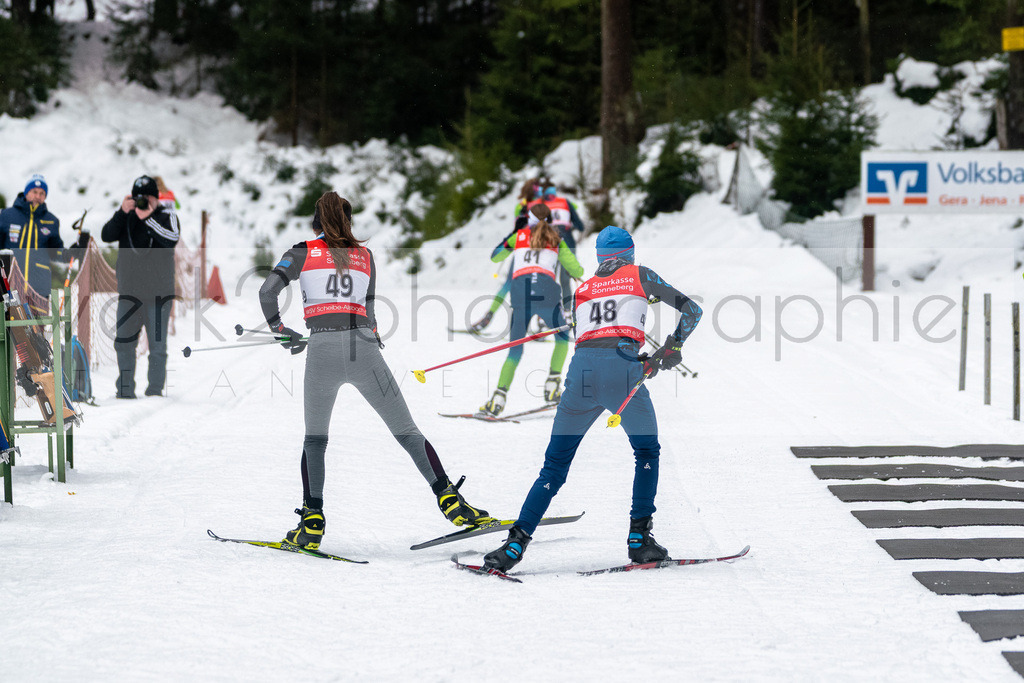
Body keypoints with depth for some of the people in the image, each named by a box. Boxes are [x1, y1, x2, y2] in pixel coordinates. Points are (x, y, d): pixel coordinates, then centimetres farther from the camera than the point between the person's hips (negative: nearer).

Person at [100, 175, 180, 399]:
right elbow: (107, 236, -6)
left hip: (157, 292, -3)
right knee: (124, 343, 6)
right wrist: (123, 213, -17)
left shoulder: (166, 216, -1)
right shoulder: (125, 216, 8)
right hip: (128, 292, 3)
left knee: (157, 345, -1)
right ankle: (125, 390, 14)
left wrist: (148, 219, -26)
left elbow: (172, 239, -20)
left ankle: (155, 390, 5)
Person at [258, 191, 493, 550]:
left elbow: (267, 291, 1)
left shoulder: (304, 252, 11)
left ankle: (312, 521, 5)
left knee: (315, 438, 15)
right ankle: (449, 498, -2)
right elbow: (368, 312, 15)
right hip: (364, 345, 1)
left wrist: (279, 329, 15)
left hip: (323, 347, -1)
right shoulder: (364, 256, 18)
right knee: (407, 431, 8)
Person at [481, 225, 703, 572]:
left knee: (554, 467, 8)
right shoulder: (639, 276, 18)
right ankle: (639, 537, 12)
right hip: (622, 370, -2)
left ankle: (516, 542, -5)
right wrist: (669, 349, 26)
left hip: (581, 372, 2)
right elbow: (692, 310, 16)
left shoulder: (581, 290, 26)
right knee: (647, 453, 21)